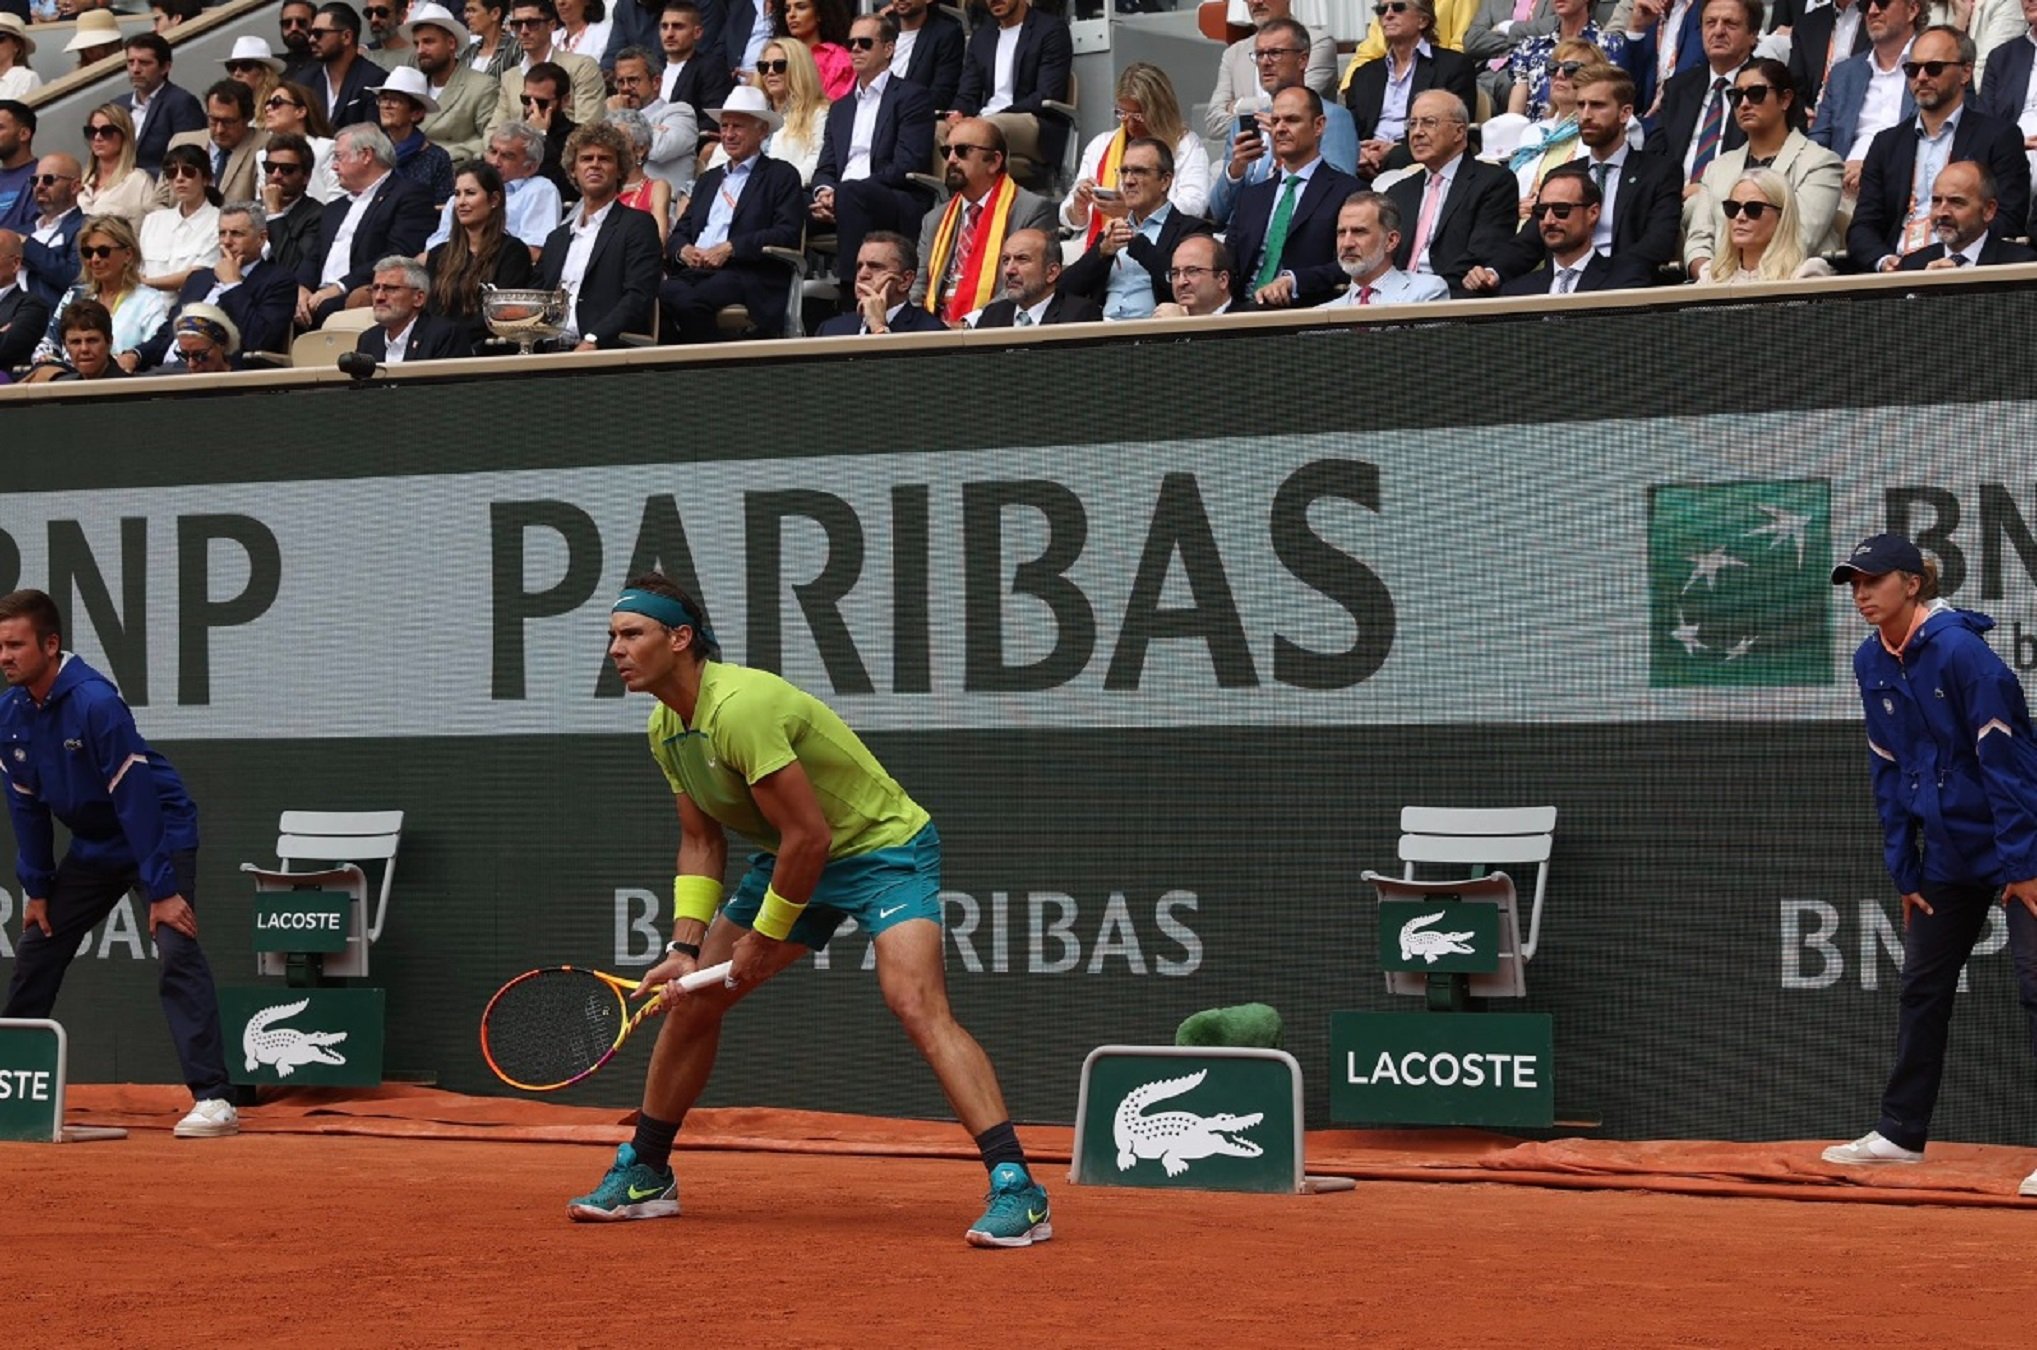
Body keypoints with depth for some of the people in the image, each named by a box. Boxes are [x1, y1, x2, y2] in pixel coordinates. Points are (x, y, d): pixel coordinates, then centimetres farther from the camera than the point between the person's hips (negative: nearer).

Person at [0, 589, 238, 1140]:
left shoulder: (94, 702, -28)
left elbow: (136, 798, -28)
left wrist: (162, 890, -29)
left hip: (160, 832, -8)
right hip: (93, 846, 8)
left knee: (178, 954, -22)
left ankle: (213, 1099, -27)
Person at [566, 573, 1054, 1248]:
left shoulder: (739, 707, -30)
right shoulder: (665, 728, -1)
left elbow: (810, 835, -29)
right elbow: (702, 842, 9)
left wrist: (764, 937, -17)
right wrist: (686, 946, -3)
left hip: (884, 847, -9)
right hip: (791, 858, 9)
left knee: (916, 1002, -28)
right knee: (691, 1000, 8)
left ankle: (1015, 1189, -31)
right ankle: (643, 1174, 25)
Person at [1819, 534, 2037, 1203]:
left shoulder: (1959, 650, -19)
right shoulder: (1872, 664, 4)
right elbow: (1889, 771, 10)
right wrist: (1905, 872, 7)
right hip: (1949, 856, 8)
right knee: (1922, 989, 13)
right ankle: (1900, 1132, 24)